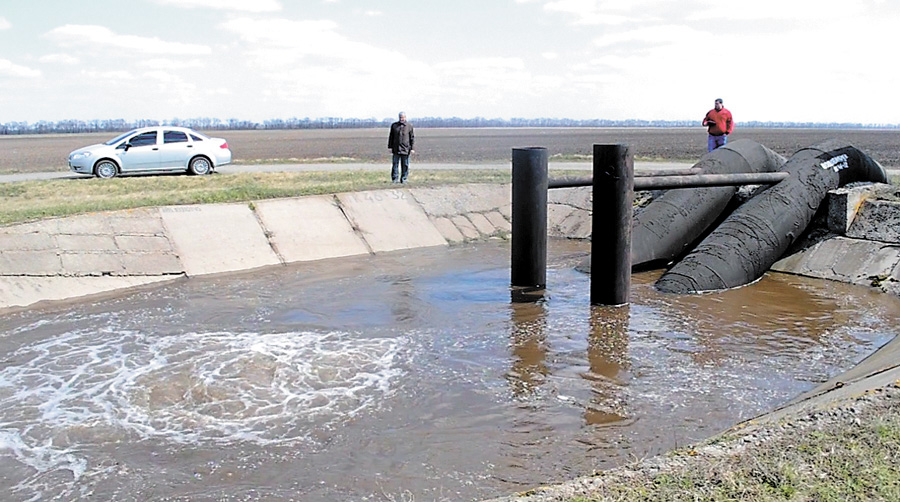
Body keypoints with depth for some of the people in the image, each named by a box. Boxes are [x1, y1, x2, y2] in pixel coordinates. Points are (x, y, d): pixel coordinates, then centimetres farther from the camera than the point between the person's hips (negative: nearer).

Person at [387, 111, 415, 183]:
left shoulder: (409, 126, 3)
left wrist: (412, 148, -3)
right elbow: (391, 137, 13)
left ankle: (403, 179, 11)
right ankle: (394, 179, 5)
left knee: (405, 165, 3)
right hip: (396, 149, 1)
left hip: (405, 149, -1)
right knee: (395, 164, -1)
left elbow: (412, 138, 4)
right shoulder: (394, 125, 9)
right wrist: (390, 147, 7)